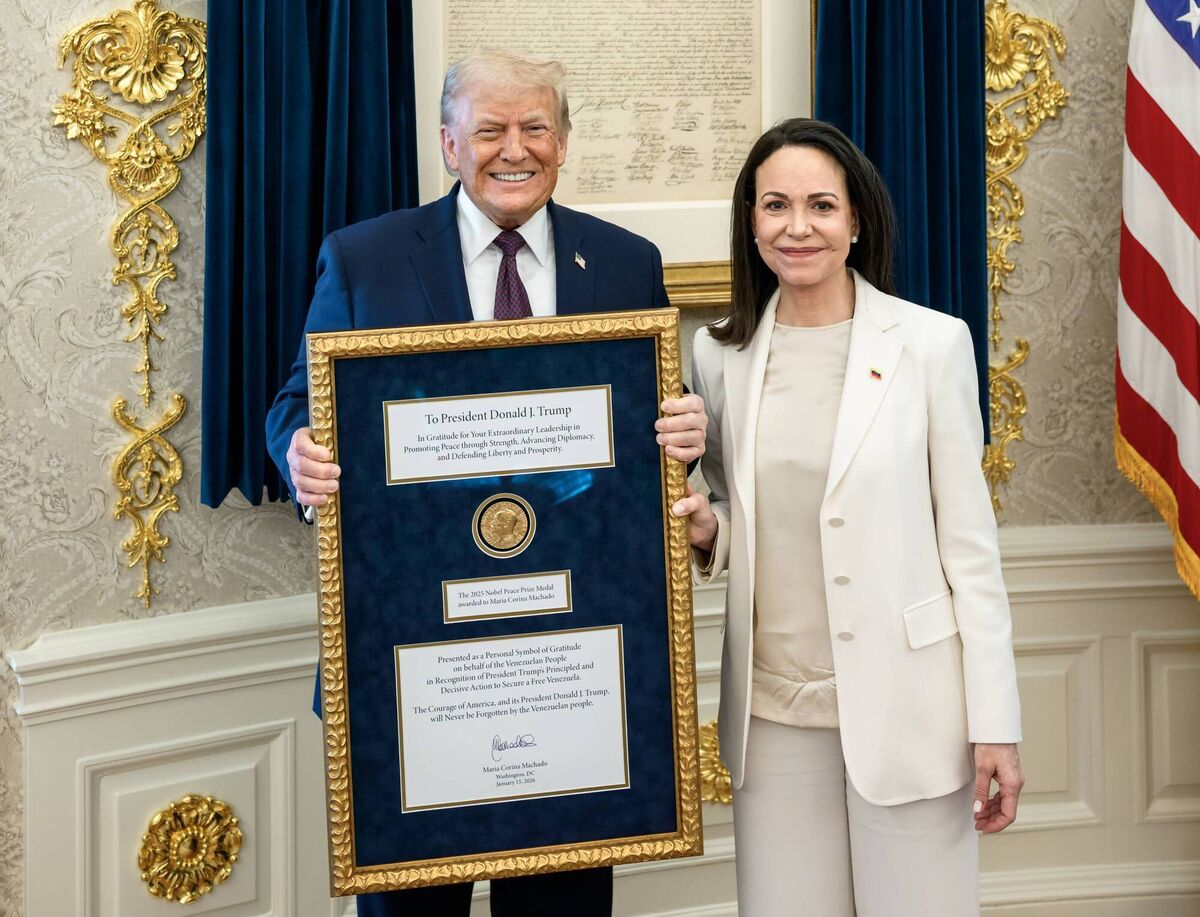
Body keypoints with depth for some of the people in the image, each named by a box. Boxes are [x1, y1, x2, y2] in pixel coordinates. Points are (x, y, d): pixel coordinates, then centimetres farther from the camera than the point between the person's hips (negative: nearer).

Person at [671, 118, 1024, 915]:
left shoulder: (931, 343, -4)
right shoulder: (722, 355, 5)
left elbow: (970, 543, -4)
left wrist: (996, 726, -7)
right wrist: (705, 532, -7)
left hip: (904, 705, -3)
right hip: (773, 709, 3)